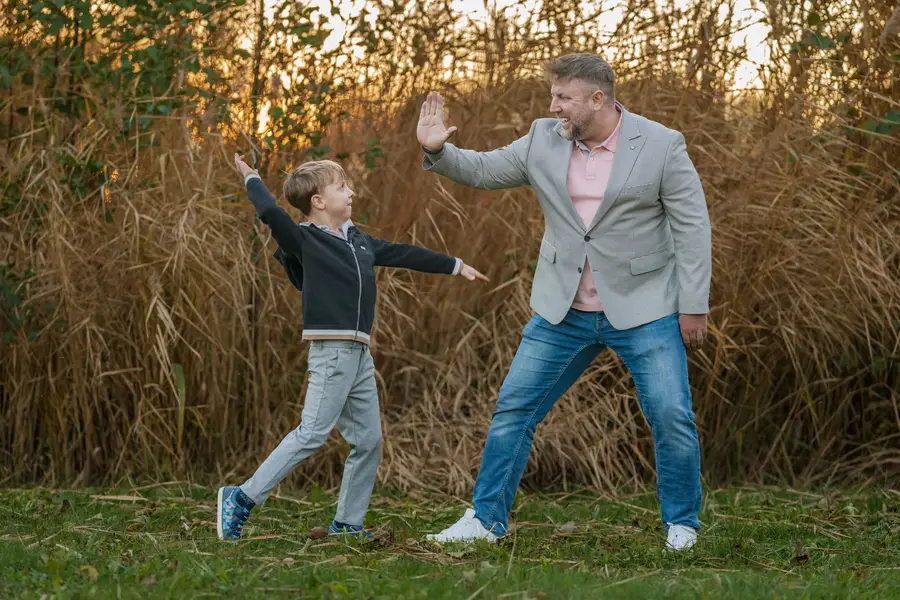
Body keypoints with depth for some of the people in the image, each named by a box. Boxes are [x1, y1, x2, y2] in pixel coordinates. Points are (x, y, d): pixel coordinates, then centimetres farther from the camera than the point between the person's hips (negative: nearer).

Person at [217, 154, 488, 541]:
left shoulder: (357, 240, 17)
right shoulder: (304, 240, -6)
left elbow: (403, 255, 27)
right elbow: (271, 214, -23)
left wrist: (456, 266, 35)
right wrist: (252, 179, -5)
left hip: (359, 354, 8)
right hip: (331, 351, -8)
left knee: (368, 439, 8)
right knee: (313, 434, -14)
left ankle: (347, 523, 16)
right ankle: (242, 498, -9)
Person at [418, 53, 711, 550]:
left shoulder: (661, 146, -10)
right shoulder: (544, 140, 2)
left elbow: (693, 228, -7)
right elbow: (483, 171, 11)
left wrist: (693, 307, -10)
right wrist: (437, 151, -8)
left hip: (643, 310, -4)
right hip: (564, 312, 4)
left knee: (671, 417, -8)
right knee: (513, 408, 3)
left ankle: (681, 525, 9)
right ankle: (485, 519, 12)